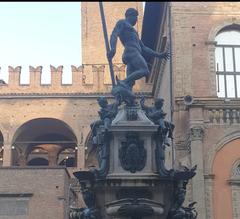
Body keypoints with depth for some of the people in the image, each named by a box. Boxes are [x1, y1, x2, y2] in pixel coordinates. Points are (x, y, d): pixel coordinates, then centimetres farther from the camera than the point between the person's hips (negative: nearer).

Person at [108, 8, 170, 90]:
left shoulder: (134, 32, 38)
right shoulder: (122, 23, 12)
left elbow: (143, 48, 38)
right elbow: (114, 35, -7)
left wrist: (158, 55, 34)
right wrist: (113, 49, -27)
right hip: (131, 52, -8)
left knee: (130, 83, -10)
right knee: (145, 71, -29)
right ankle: (124, 82, -39)